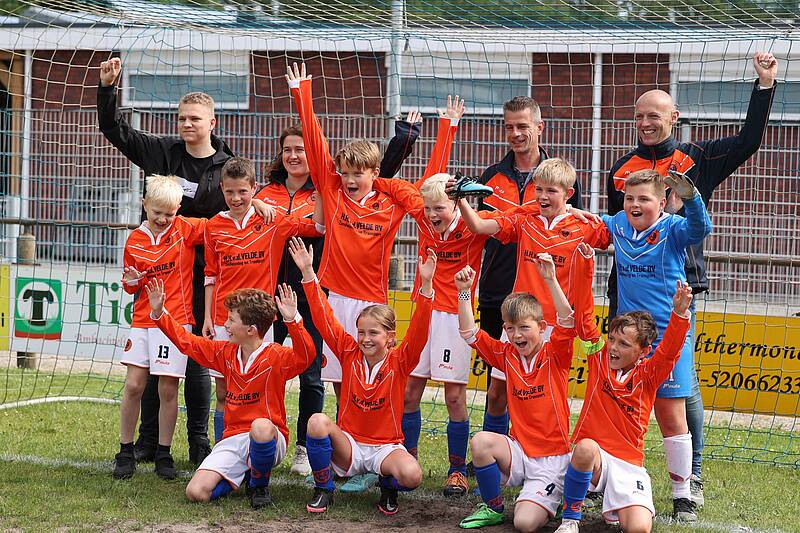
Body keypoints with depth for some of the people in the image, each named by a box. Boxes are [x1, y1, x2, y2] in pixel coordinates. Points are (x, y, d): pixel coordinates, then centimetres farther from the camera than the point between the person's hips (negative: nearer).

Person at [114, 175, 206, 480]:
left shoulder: (185, 229, -1)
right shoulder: (135, 240, 7)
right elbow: (131, 286, 16)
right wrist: (132, 281, -7)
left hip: (176, 320, -2)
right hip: (142, 320, 2)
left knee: (168, 389, -1)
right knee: (133, 386, 0)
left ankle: (164, 455, 11)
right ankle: (125, 453, 11)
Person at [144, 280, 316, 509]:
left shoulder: (275, 356, -9)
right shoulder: (227, 352, 10)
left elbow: (304, 357, -29)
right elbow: (186, 342, 20)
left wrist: (292, 320, -41)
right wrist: (159, 313, 14)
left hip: (269, 438, -4)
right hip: (233, 439, 4)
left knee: (261, 426, -43)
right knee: (196, 492, -18)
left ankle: (259, 485, -11)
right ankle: (236, 478, 15)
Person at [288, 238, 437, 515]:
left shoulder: (399, 361, -5)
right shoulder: (349, 353, 0)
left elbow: (419, 331, -20)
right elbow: (324, 319, -5)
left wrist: (426, 284, -33)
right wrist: (308, 274, -13)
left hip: (386, 448, -1)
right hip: (349, 445, 1)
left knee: (411, 475, -35)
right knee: (317, 421, -31)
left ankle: (388, 486, 6)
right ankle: (323, 489, -8)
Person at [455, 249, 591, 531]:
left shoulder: (555, 355, -7)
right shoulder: (507, 355, 5)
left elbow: (568, 322, -24)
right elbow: (470, 333, 2)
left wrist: (550, 280, -33)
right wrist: (464, 292, -9)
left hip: (552, 459, -4)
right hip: (519, 450, 4)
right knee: (481, 441, -29)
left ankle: (549, 502, 15)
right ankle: (492, 508, -4)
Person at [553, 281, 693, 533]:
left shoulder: (648, 375, 0)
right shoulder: (599, 357, 4)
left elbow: (670, 350, -18)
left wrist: (679, 313, -37)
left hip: (629, 464, 0)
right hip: (591, 457, 0)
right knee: (585, 447, -39)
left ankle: (614, 509, 16)